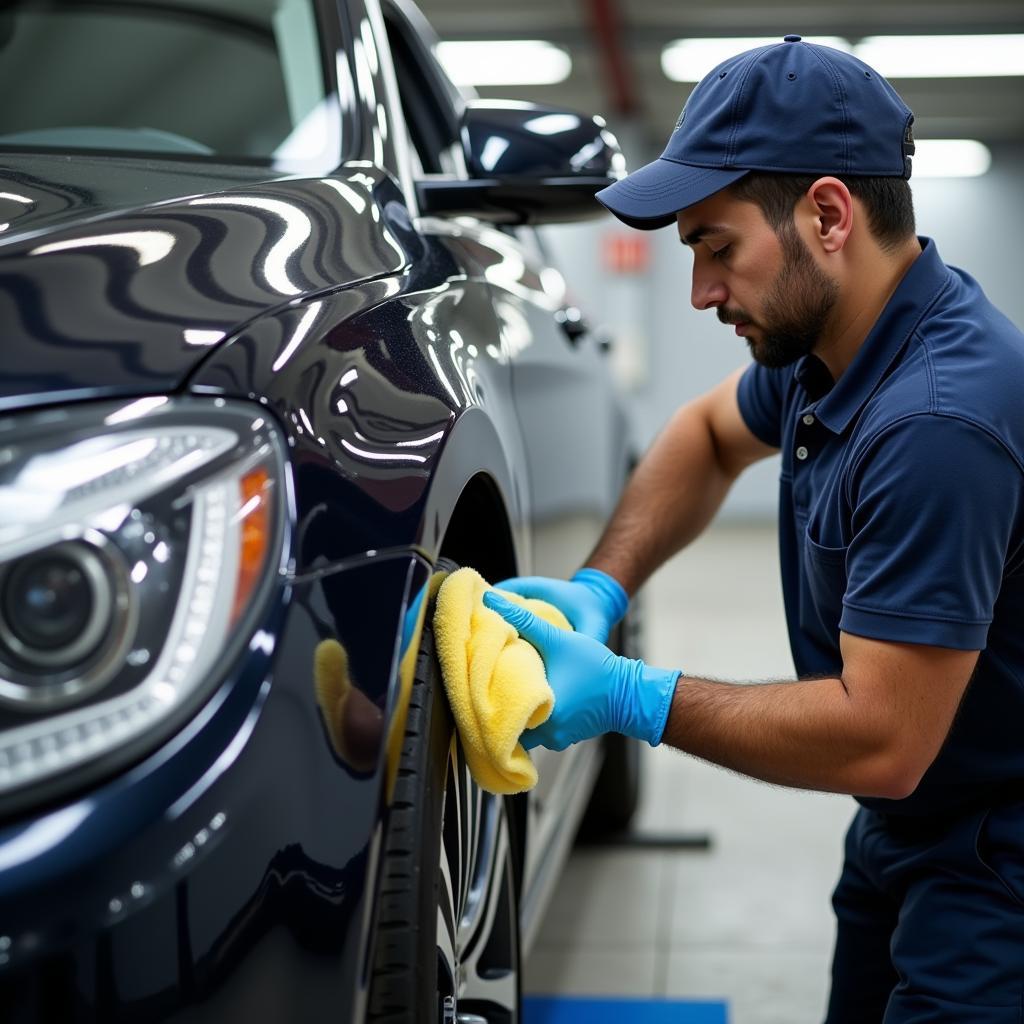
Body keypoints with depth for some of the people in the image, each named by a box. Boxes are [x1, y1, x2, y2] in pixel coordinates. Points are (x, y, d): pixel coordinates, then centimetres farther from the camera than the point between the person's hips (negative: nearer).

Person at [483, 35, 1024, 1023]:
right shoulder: (824, 342, -3)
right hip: (904, 833, 9)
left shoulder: (941, 417, -32)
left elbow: (879, 739, -30)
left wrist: (627, 697, -22)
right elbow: (708, 433, 16)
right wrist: (599, 590, -1)